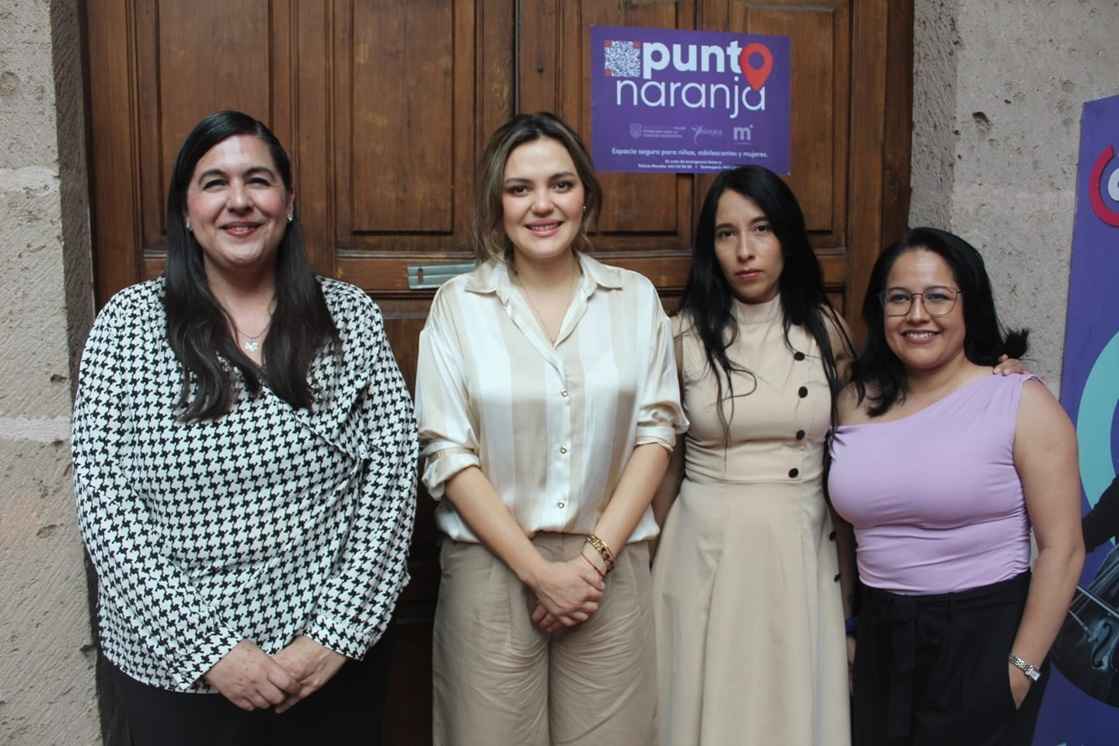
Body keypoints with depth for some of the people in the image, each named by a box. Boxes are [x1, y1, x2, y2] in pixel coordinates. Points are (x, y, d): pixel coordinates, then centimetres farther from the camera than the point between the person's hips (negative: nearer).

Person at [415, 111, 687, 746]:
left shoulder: (635, 297, 4)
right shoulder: (458, 305, -1)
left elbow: (655, 432, 1)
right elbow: (447, 454, -5)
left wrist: (595, 557, -8)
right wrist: (538, 570, -10)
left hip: (611, 569, 1)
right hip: (493, 568, -1)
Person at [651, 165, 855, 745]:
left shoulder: (825, 329, -1)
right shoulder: (683, 334, -4)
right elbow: (666, 458, 4)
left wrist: (854, 565, 10)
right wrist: (652, 561, 10)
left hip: (800, 548, 1)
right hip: (706, 546, -1)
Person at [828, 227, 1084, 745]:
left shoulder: (1022, 402, -11)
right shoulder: (856, 402, 2)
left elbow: (1062, 549, -12)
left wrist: (1022, 669, -13)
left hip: (983, 638, -4)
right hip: (881, 639, 4)